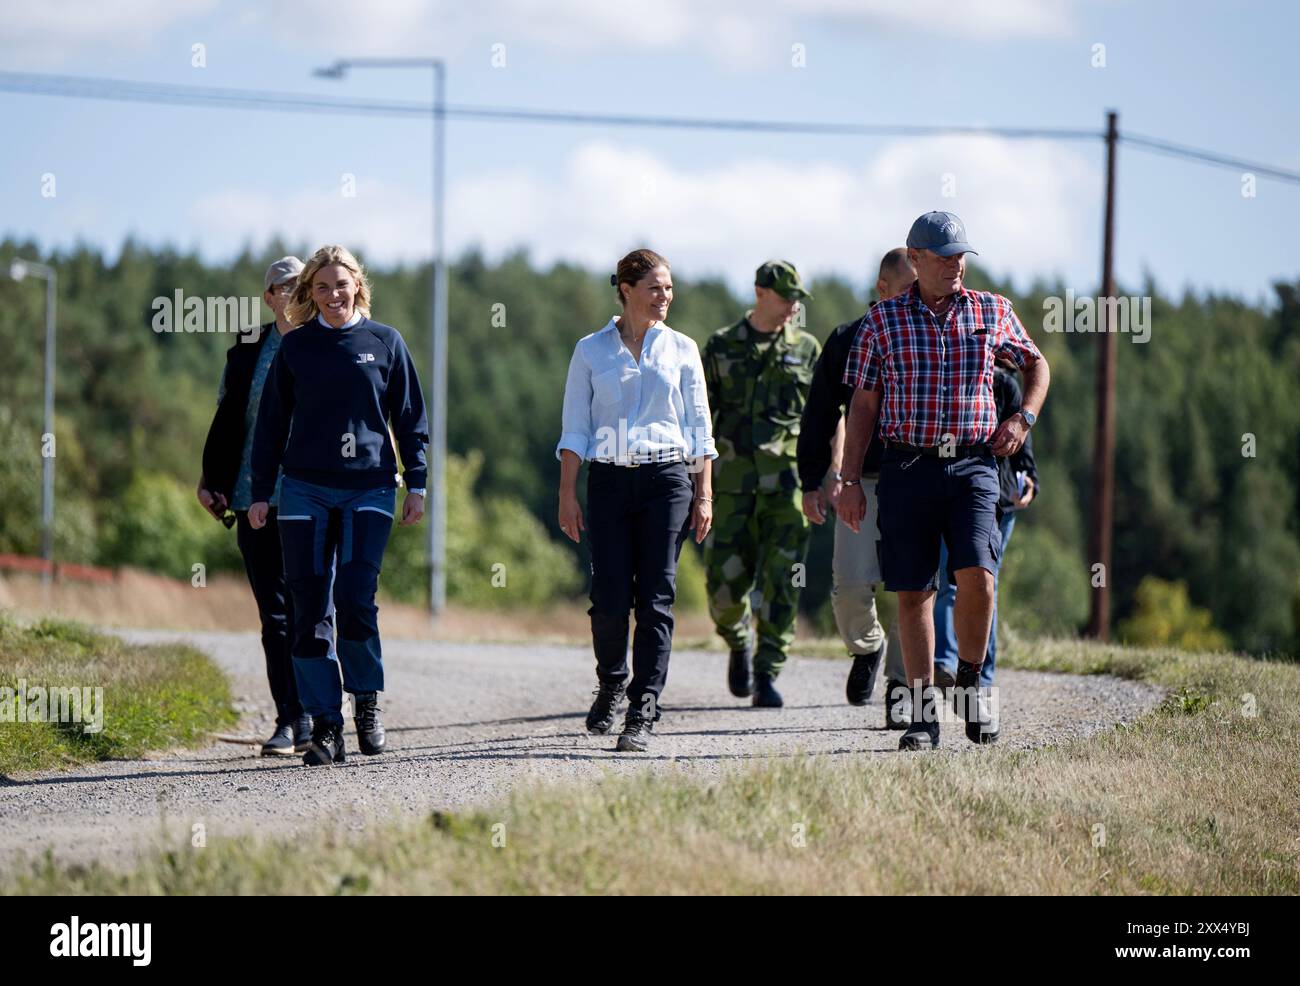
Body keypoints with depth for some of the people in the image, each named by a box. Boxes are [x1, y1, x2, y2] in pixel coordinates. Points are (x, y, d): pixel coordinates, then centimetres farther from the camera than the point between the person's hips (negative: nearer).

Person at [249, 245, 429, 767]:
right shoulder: (295, 347, 7)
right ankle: (325, 727, 3)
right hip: (305, 489, 2)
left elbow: (410, 417, 9)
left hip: (369, 489, -1)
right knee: (311, 610, -2)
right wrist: (260, 493, 7)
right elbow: (271, 424, 11)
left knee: (356, 601, -14)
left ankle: (367, 702, 10)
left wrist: (416, 484, 4)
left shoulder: (384, 342, 6)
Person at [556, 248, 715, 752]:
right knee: (609, 598, -5)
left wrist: (704, 494, 4)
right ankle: (611, 684, 24)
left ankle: (642, 712, -3)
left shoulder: (681, 349, 9)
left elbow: (699, 427, 10)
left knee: (655, 598, -5)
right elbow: (574, 428, 7)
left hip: (667, 478, 0)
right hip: (609, 480, 0)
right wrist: (567, 495, 0)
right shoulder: (591, 351, 7)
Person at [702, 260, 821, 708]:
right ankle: (740, 644, 27)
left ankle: (767, 674, -1)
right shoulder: (721, 347, 9)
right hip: (733, 482, 0)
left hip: (788, 481, 0)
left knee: (781, 583, -8)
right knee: (725, 585, -4)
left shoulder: (807, 349, 10)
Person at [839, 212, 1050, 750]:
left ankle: (970, 686, 5)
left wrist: (1023, 418, 7)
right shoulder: (883, 320, 4)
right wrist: (850, 480, 1)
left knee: (977, 577, -18)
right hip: (906, 468, 0)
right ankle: (923, 714, 8)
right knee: (914, 593, 1)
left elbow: (1036, 364, 25)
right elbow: (863, 405, 6)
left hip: (972, 467, 0)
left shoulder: (992, 312, 8)